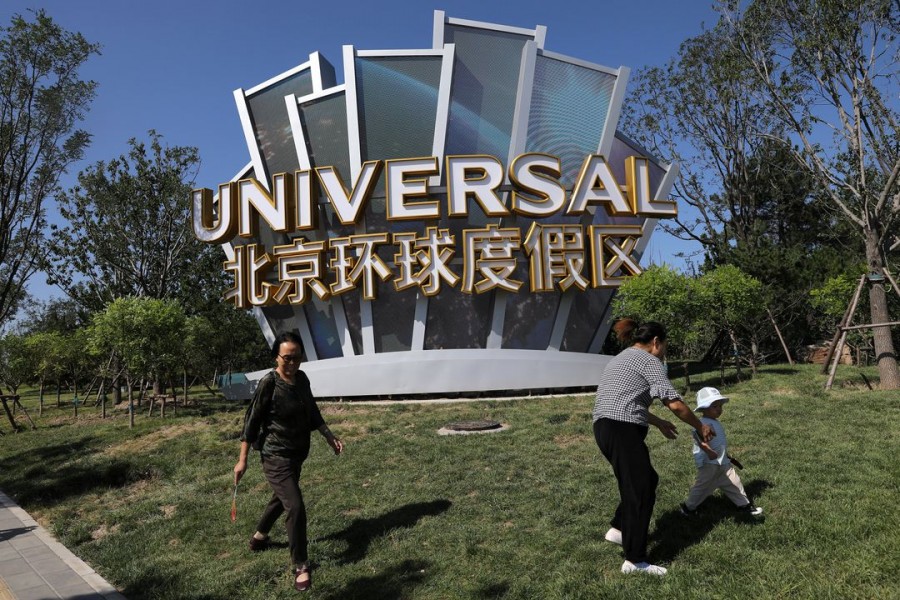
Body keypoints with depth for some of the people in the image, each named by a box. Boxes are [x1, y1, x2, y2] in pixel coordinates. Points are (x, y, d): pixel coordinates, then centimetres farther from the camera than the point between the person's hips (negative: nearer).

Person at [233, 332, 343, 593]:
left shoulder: (302, 379, -2)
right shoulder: (268, 384, -20)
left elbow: (312, 413, 11)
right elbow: (251, 421, -15)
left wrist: (331, 438, 9)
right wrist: (242, 460, -13)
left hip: (297, 453, 8)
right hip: (276, 456, -7)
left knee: (282, 498, 25)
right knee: (296, 507, -12)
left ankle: (259, 536, 51)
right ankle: (300, 566, 4)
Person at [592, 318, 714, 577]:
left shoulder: (623, 358, 24)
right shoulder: (648, 361, -4)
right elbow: (675, 404, -10)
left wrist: (659, 423, 36)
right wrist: (700, 426, 6)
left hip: (606, 428, 10)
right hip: (622, 431, -10)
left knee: (647, 479, 22)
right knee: (640, 492, -1)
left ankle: (618, 529, 24)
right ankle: (635, 560, 5)